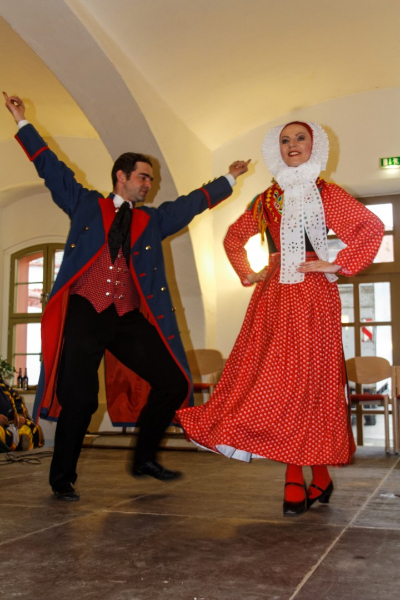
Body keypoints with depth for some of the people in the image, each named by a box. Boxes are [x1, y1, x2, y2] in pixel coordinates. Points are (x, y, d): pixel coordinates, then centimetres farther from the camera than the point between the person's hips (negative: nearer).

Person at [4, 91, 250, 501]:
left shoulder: (153, 221, 21)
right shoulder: (86, 205, 14)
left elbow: (193, 202, 27)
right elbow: (51, 169, 14)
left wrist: (228, 180, 30)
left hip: (130, 317, 4)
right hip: (84, 312, -3)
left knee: (173, 384, -2)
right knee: (79, 397, -9)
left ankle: (144, 459, 19)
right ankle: (62, 478, 13)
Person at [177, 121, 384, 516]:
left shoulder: (326, 194, 5)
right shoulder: (266, 201, 16)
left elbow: (372, 227, -3)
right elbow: (233, 238, 28)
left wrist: (339, 265, -8)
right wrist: (248, 274, 14)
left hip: (313, 296, -3)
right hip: (273, 298, 4)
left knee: (312, 380, -6)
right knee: (276, 381, -3)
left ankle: (318, 476, 6)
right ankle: (295, 481, 2)